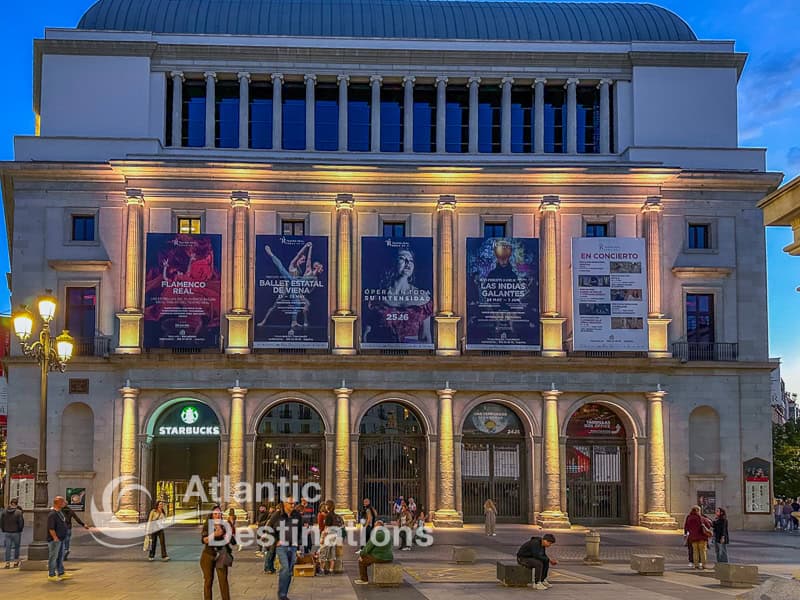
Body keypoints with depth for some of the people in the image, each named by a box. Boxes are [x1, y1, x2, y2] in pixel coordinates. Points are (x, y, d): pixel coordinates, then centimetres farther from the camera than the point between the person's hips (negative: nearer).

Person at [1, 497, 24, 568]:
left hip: (7, 532, 3)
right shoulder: (18, 512, -12)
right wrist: (20, 529, 4)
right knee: (16, 547, 13)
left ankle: (7, 563, 3)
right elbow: (21, 522, -13)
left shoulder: (4, 512, 0)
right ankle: (16, 562, 17)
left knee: (8, 548, 6)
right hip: (16, 532, -2)